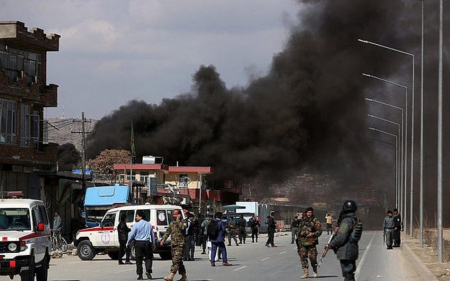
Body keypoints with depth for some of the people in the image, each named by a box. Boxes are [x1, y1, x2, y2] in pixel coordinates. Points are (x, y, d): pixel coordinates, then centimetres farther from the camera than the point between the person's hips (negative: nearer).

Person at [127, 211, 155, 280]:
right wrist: (153, 244, 22)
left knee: (139, 259, 5)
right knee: (148, 257, 11)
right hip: (147, 242, 2)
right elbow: (152, 235, 12)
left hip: (138, 243, -2)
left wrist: (128, 242, 7)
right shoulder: (149, 224, 6)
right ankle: (148, 270, -10)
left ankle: (140, 275, 4)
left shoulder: (136, 225, -7)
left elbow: (131, 234, -6)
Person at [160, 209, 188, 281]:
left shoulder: (183, 222, -1)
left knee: (176, 260, -15)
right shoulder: (172, 223, 17)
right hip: (173, 244, 7)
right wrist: (163, 239, 12)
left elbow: (182, 227, -22)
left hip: (180, 244, -7)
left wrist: (178, 220, -13)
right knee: (178, 261, 10)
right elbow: (167, 232, 22)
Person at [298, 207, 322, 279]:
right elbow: (299, 231, 23)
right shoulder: (303, 221, 15)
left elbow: (319, 231, -5)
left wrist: (313, 234, -21)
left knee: (312, 257, -4)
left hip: (311, 242, -4)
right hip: (302, 242, 4)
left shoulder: (315, 221, 0)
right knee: (303, 257, -1)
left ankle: (315, 271, 14)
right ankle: (305, 272, 3)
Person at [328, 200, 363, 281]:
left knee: (348, 274, -7)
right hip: (353, 250, 9)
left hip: (346, 252, -9)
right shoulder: (356, 221, 11)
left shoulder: (346, 221, -18)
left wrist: (331, 245, -8)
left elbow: (341, 237, -21)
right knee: (350, 273, 18)